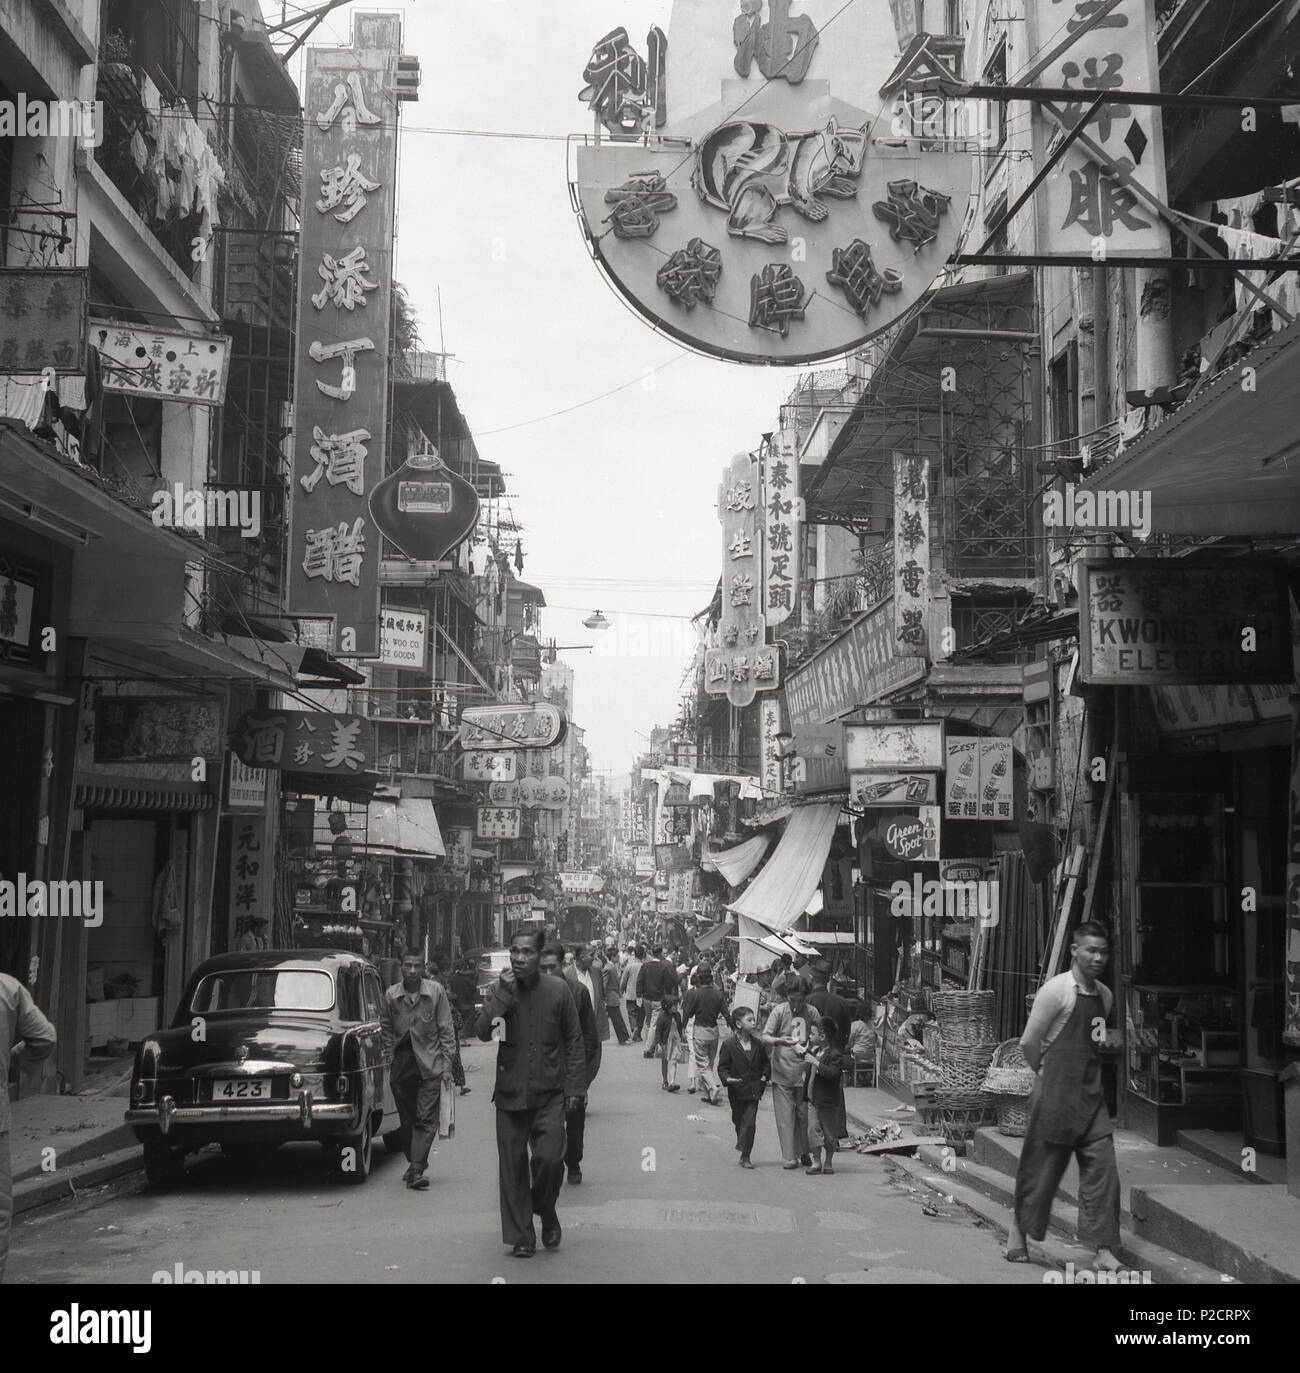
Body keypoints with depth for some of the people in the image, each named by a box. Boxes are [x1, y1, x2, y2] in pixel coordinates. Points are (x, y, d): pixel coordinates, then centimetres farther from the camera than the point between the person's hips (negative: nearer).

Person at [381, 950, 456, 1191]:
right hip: (402, 1064, 2)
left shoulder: (436, 993, -4)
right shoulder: (391, 995, 0)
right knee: (407, 1119, 9)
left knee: (426, 1119, -9)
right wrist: (390, 1059, 6)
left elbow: (446, 1031, 0)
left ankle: (416, 1169, -11)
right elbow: (386, 1029, 13)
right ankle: (414, 1163, 23)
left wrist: (447, 1065, -3)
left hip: (430, 1064, -2)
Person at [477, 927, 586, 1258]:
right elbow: (483, 1031, -13)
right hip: (510, 1092, 1)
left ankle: (547, 1214, 15)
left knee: (549, 1159, -13)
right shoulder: (500, 991, 1)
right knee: (512, 1167, 4)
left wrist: (574, 1085, 1)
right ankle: (521, 1237, 16)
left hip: (549, 1093, -1)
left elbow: (574, 1040, 6)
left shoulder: (557, 989, -1)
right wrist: (504, 993, -19)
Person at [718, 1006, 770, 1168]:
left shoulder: (757, 1044, 3)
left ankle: (745, 1156, 2)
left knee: (749, 1123, -7)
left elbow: (766, 1063, 17)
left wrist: (764, 1077, 2)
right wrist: (727, 1078, -23)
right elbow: (722, 1068, -5)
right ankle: (743, 1149, 34)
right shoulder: (729, 1045, -7)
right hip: (737, 1092, -1)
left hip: (753, 1091, 1)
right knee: (739, 1122, 13)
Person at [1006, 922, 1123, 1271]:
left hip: (1091, 1093, 6)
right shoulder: (1056, 990, -12)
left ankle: (1102, 1247, 3)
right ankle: (1019, 1229, 24)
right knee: (1042, 1164, 3)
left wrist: (1109, 1039, 7)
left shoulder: (1105, 995, 10)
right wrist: (1046, 1074, 3)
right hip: (1056, 1094, -6)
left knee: (1102, 1167, -1)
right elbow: (1029, 1043, -9)